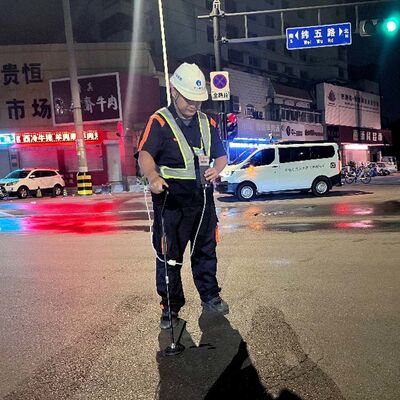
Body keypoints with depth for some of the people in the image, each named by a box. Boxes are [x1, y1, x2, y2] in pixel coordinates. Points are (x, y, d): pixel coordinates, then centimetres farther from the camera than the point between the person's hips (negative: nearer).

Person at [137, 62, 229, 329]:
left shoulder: (207, 123, 12)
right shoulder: (159, 122, -7)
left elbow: (221, 155, 17)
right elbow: (145, 154, -22)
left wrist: (216, 169, -7)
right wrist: (153, 176, -44)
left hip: (203, 199, 5)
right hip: (171, 201, -5)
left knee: (206, 250, 16)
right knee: (169, 256, 3)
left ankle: (210, 296, 35)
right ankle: (171, 307, 19)